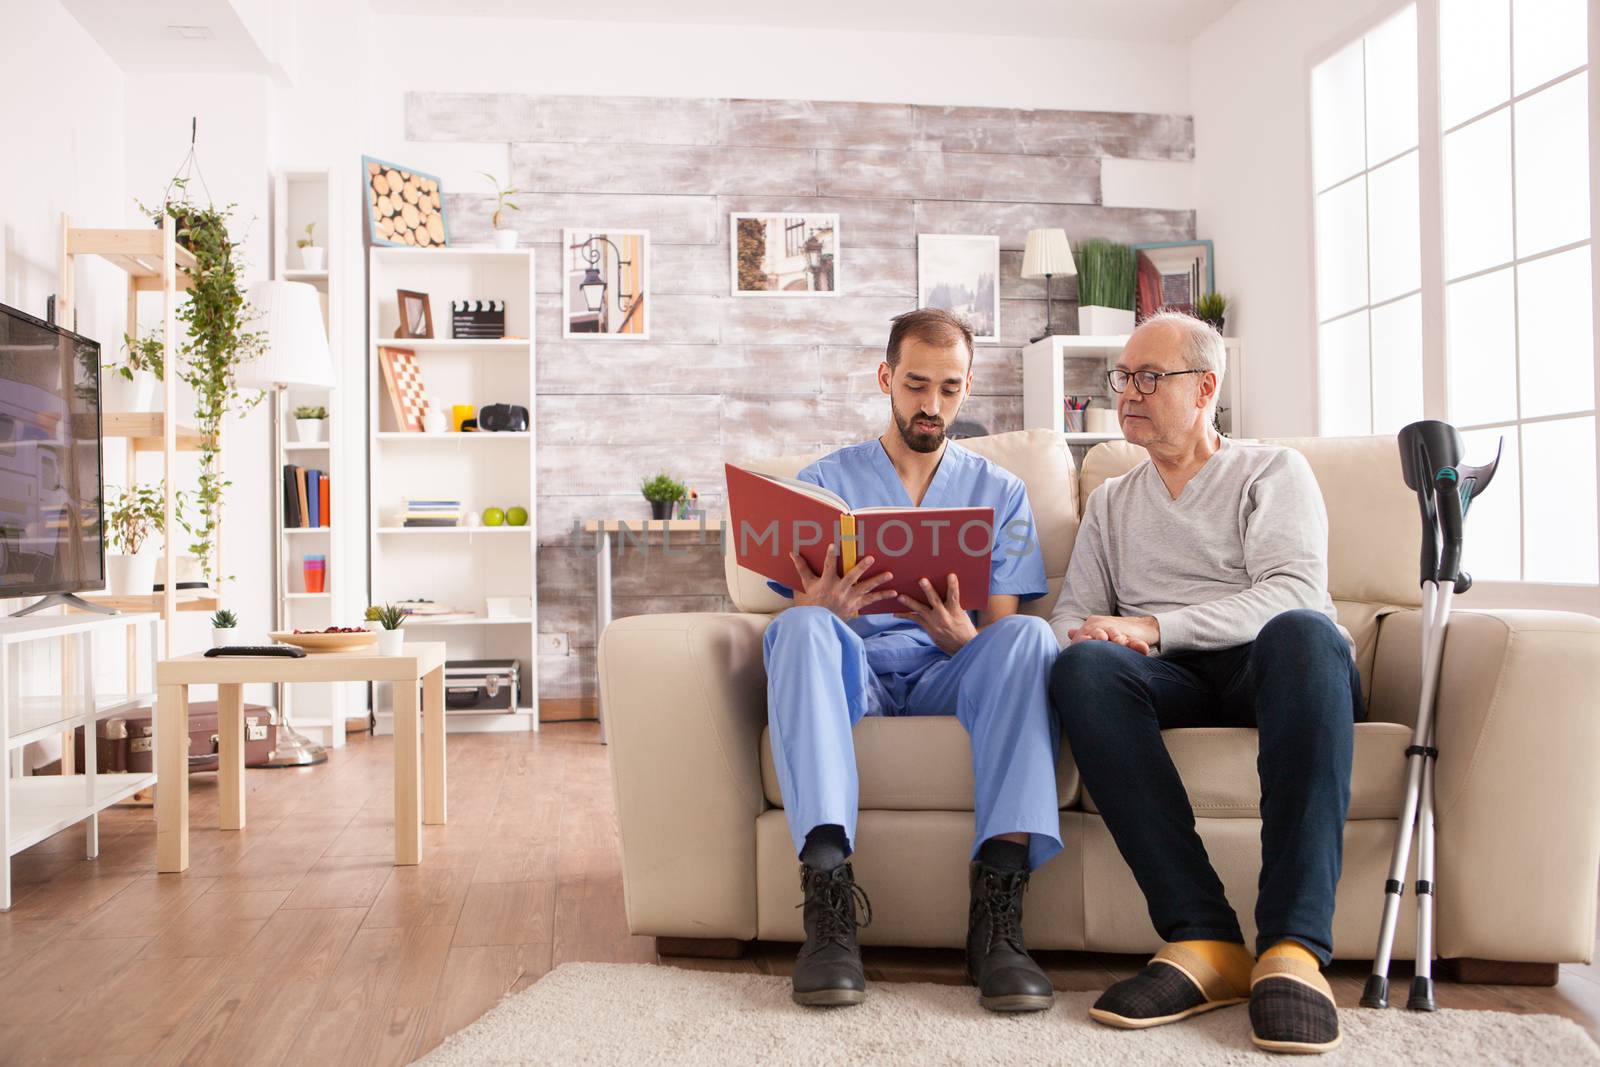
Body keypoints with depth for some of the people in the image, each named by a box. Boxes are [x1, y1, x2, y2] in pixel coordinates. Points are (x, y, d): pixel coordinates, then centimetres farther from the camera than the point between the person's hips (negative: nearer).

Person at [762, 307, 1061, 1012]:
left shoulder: (999, 493, 16)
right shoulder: (824, 482, 14)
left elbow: (999, 634, 8)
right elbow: (801, 607, 4)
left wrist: (958, 634, -18)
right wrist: (826, 611, -23)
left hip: (949, 676, 1)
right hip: (852, 670, 0)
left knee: (1030, 636, -31)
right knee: (802, 628, -34)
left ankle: (996, 911, -38)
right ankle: (827, 900, -42)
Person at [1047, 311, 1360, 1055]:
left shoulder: (1273, 471, 13)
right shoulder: (1110, 503, 27)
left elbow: (1295, 592, -5)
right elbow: (1072, 615, 16)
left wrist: (1153, 626, -17)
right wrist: (1082, 638, -11)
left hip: (1268, 667, -2)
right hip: (1173, 683, 2)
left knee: (1302, 633, -38)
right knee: (1083, 665, -32)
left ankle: (1294, 947, -40)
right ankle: (1204, 940, -34)